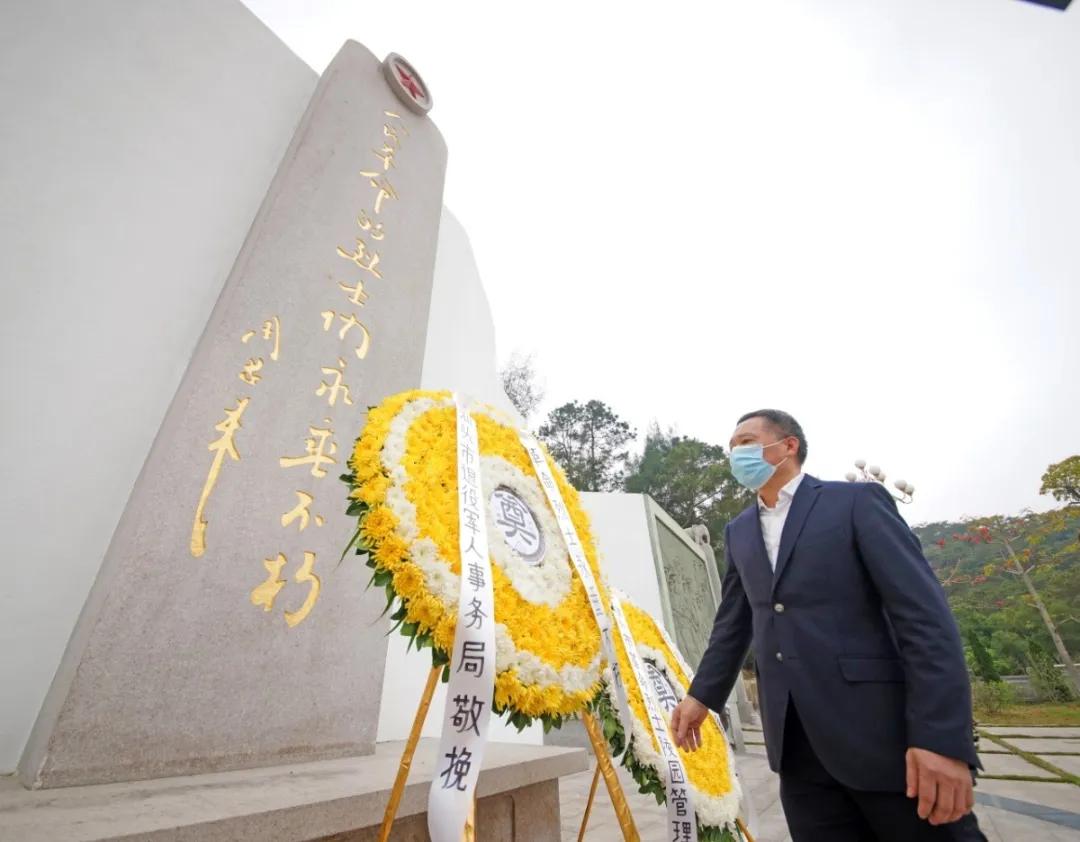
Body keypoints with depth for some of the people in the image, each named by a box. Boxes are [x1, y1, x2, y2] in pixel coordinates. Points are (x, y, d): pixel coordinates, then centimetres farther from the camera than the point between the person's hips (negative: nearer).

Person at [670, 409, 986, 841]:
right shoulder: (738, 531, 12)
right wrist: (702, 694, 11)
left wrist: (942, 737, -18)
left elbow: (924, 613, -11)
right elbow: (732, 624, 16)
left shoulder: (858, 500, -5)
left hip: (882, 731, -4)